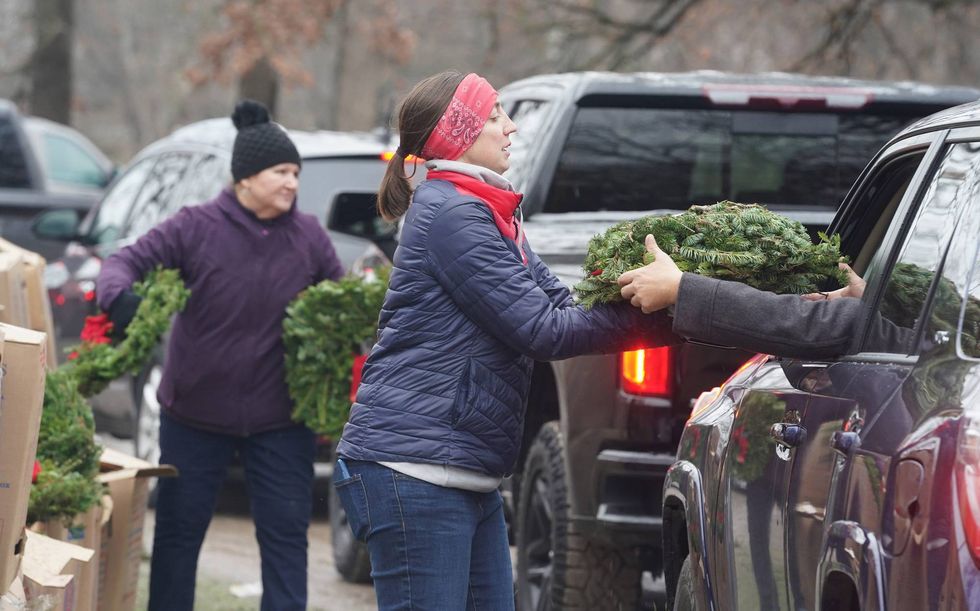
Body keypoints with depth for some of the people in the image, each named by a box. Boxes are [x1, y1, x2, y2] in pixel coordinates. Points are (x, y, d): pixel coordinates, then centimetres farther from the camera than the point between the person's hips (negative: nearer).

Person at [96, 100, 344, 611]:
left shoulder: (310, 238, 1)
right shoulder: (196, 228, -8)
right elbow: (127, 262, -11)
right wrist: (120, 297, -33)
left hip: (280, 419, 2)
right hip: (196, 412, -1)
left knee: (285, 537, 1)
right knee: (178, 533, 7)